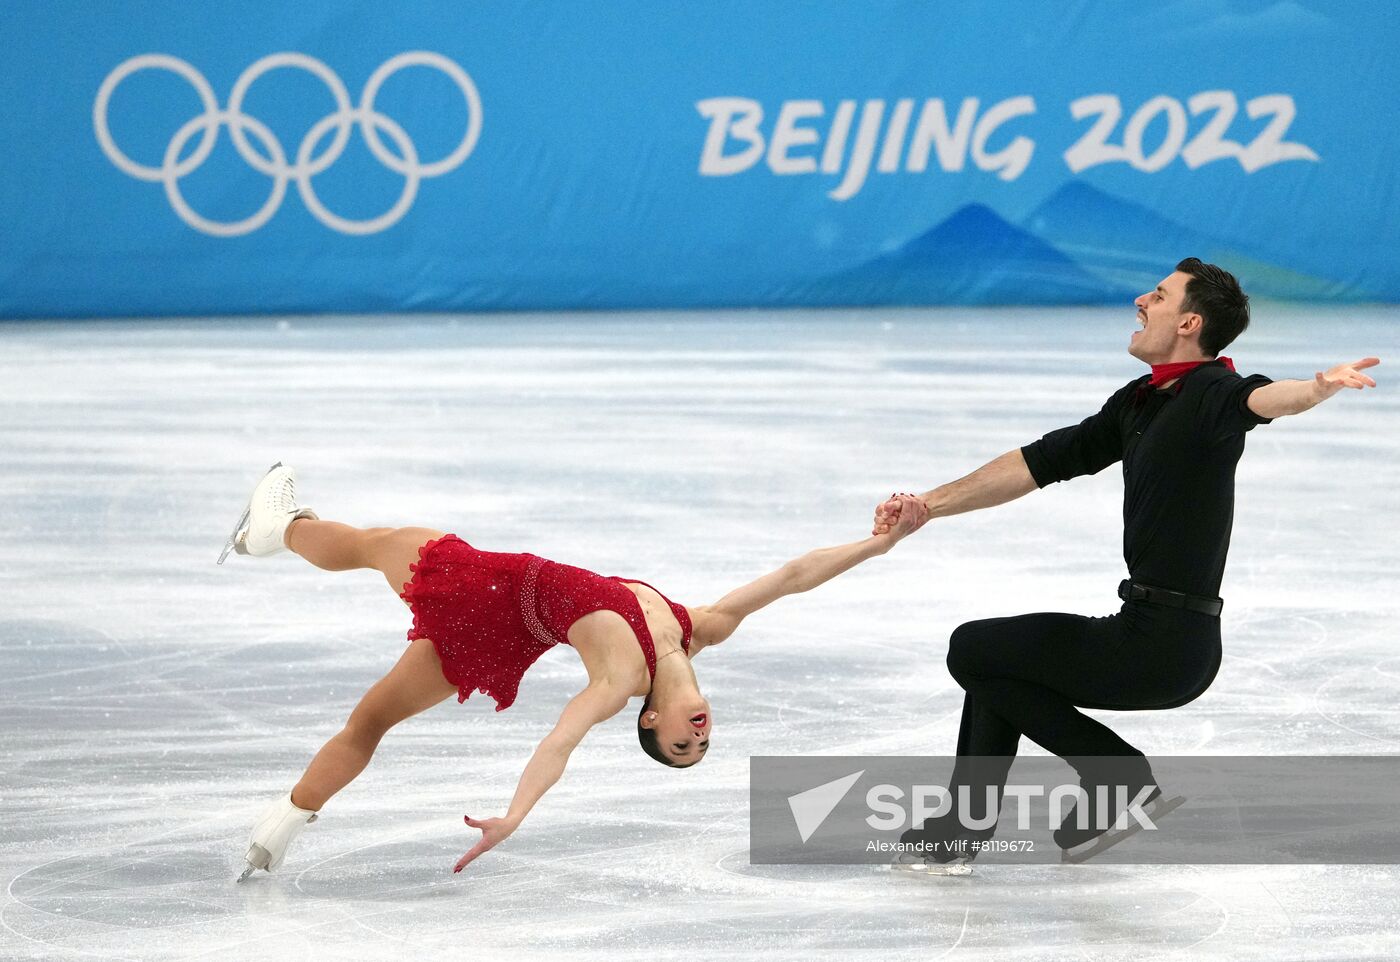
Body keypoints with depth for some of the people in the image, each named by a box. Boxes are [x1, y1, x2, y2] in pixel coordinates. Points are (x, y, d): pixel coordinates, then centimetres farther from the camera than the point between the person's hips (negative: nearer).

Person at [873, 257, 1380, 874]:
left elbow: (1263, 398, -39)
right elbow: (1038, 464, 18)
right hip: (1154, 636, 9)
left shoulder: (1211, 394, -15)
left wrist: (1320, 386, -62)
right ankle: (960, 832, 30)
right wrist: (930, 506, 17)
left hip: (1163, 647, -9)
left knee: (972, 650, 1)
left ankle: (1123, 777, 2)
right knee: (993, 661, 25)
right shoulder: (1137, 404, 13)